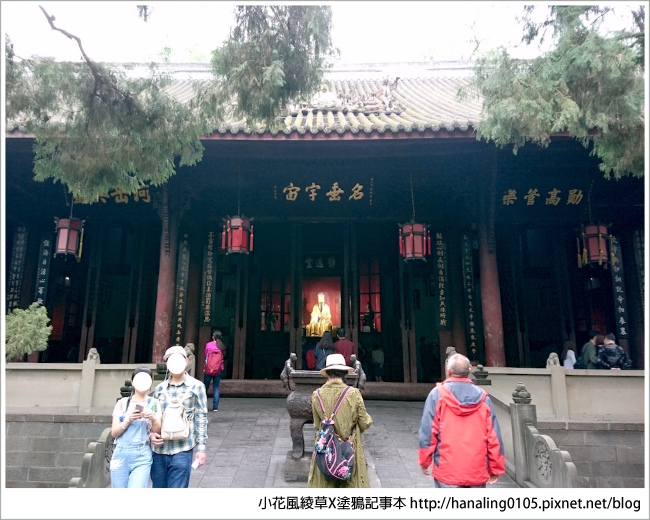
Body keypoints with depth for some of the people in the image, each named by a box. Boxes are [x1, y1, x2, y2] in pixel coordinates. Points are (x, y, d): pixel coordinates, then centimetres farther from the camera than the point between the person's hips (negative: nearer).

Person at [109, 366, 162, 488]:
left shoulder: (154, 403, 3)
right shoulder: (122, 403, 5)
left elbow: (157, 432, 2)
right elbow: (114, 432, 3)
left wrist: (153, 419, -18)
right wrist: (128, 420, -15)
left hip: (142, 457, -1)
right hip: (121, 455, 2)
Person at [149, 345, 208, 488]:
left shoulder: (196, 387, -2)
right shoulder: (159, 388, 8)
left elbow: (201, 418, -2)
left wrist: (201, 448, -5)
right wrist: (151, 434, -4)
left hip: (182, 451, -4)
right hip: (158, 450, 4)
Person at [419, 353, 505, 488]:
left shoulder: (437, 394, -7)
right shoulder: (483, 397, 0)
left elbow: (428, 432, -8)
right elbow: (494, 437, 1)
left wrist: (424, 460, 4)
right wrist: (495, 468, 11)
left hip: (447, 470, -2)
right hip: (477, 471, 3)